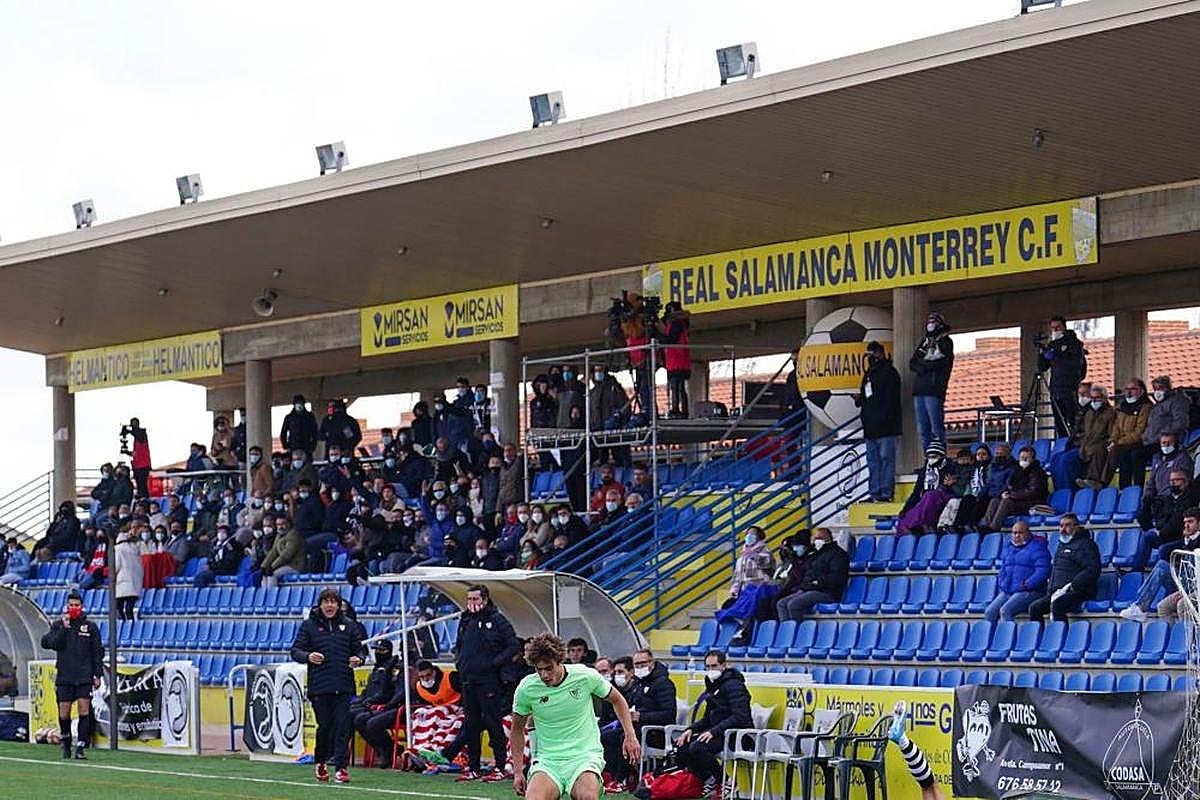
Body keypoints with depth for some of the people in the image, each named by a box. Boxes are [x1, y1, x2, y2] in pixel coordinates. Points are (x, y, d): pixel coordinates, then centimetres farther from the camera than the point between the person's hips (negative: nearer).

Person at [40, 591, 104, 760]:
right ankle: (66, 742, 24)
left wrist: (98, 675, 3)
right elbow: (48, 643, -8)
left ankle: (81, 747, -8)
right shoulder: (58, 625, 6)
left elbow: (98, 652, 8)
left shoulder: (90, 627, 6)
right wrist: (63, 628, -16)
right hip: (64, 676, 0)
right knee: (64, 712, 2)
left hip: (84, 676, 0)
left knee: (84, 710, -8)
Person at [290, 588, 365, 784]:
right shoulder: (309, 625, 5)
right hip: (319, 685, -1)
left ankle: (340, 767, -4)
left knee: (342, 726, -5)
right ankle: (320, 762, 24)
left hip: (343, 686, 1)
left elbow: (359, 648, 16)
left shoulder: (349, 625, 10)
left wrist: (358, 658, -7)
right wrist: (307, 656, -17)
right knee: (324, 725, 3)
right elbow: (295, 651, 4)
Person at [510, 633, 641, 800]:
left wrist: (630, 736, 5)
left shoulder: (585, 676, -6)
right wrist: (517, 772, 8)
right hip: (547, 759, 1)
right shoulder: (526, 689, -4)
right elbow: (517, 730, 13)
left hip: (585, 756, -1)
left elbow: (617, 699, 13)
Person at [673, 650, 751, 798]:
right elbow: (707, 719, 22)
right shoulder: (713, 686, 18)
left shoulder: (733, 685, -12)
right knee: (680, 744, -4)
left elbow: (740, 717, -23)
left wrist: (713, 731, -28)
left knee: (696, 748, -30)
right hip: (717, 733, 10)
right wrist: (691, 729, 2)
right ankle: (709, 780, 2)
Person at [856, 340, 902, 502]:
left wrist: (883, 418, -21)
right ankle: (874, 493, 10)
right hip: (871, 427, 9)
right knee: (873, 462, 8)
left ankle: (885, 493, -12)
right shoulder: (869, 374, 21)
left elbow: (891, 400, -14)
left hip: (886, 427, -9)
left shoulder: (889, 372, -5)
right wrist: (859, 399, 6)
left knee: (886, 459, -9)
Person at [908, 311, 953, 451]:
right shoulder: (924, 342, 24)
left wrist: (922, 365, -1)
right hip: (919, 389, 7)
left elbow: (939, 363, -9)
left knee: (936, 430, -11)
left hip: (934, 390, -6)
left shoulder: (945, 342, 6)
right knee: (922, 429, 4)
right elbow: (912, 364, 12)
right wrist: (923, 368, -6)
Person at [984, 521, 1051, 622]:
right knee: (989, 612, -12)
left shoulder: (1036, 547, -4)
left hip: (1029, 591, -7)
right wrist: (1002, 585, 10)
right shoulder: (1009, 547, 19)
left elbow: (1043, 571, -14)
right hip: (1007, 591, 7)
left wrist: (1027, 585, -19)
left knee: (1005, 611, -28)